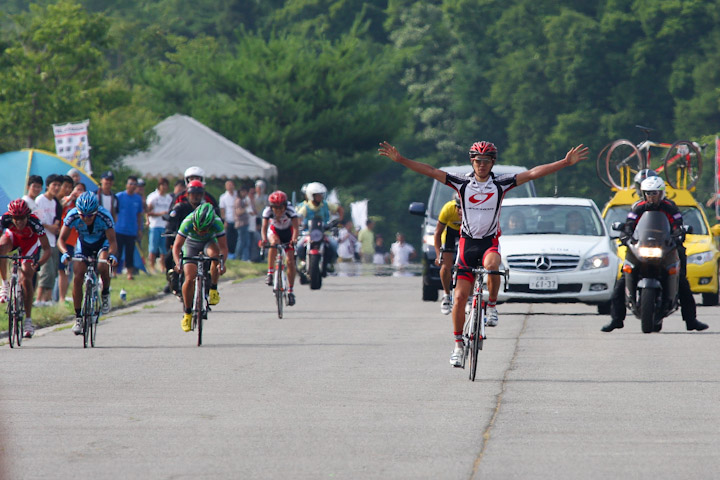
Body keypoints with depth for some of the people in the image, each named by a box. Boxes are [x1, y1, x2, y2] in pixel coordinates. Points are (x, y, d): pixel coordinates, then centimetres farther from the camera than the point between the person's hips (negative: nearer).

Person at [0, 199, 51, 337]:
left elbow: (47, 248, -34)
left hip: (30, 241, -2)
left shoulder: (34, 222, -38)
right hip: (13, 236, 2)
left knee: (26, 280, -12)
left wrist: (38, 264, -51)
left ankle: (28, 320, -2)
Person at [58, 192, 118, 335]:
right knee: (77, 277, -13)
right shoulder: (73, 216, -28)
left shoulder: (104, 216, -32)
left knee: (103, 267, -32)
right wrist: (65, 253, -43)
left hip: (102, 242, -2)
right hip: (83, 243, 2)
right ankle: (78, 317, -3)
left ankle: (105, 294, -2)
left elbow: (112, 241, -32)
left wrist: (112, 255, -52)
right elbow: (62, 239, -23)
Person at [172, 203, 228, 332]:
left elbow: (223, 247, -32)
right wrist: (178, 263, -49)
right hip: (191, 244, 0)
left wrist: (222, 263, -50)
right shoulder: (188, 222, -35)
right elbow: (177, 246, -32)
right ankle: (187, 313, 4)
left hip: (209, 242, 0)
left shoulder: (217, 223, -33)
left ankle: (213, 289, -18)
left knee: (215, 253, -36)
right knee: (190, 279, -16)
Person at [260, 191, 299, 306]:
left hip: (288, 232, 0)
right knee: (274, 243, -36)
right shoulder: (268, 211, -28)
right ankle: (270, 273, -23)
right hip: (274, 231, 0)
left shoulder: (290, 210, -31)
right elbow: (264, 226, -35)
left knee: (290, 261, -9)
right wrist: (264, 239, -54)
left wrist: (294, 239, -58)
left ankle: (290, 291, 2)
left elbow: (296, 227, -39)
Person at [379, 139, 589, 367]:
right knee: (460, 296, -3)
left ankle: (492, 306, -13)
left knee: (492, 265, -37)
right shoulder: (462, 184, 0)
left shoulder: (500, 184, -1)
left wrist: (567, 162, -13)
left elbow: (533, 173, -7)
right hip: (467, 243, 1)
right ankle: (458, 345, 8)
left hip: (490, 243, -1)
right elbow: (430, 171, -5)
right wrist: (399, 159, -12)